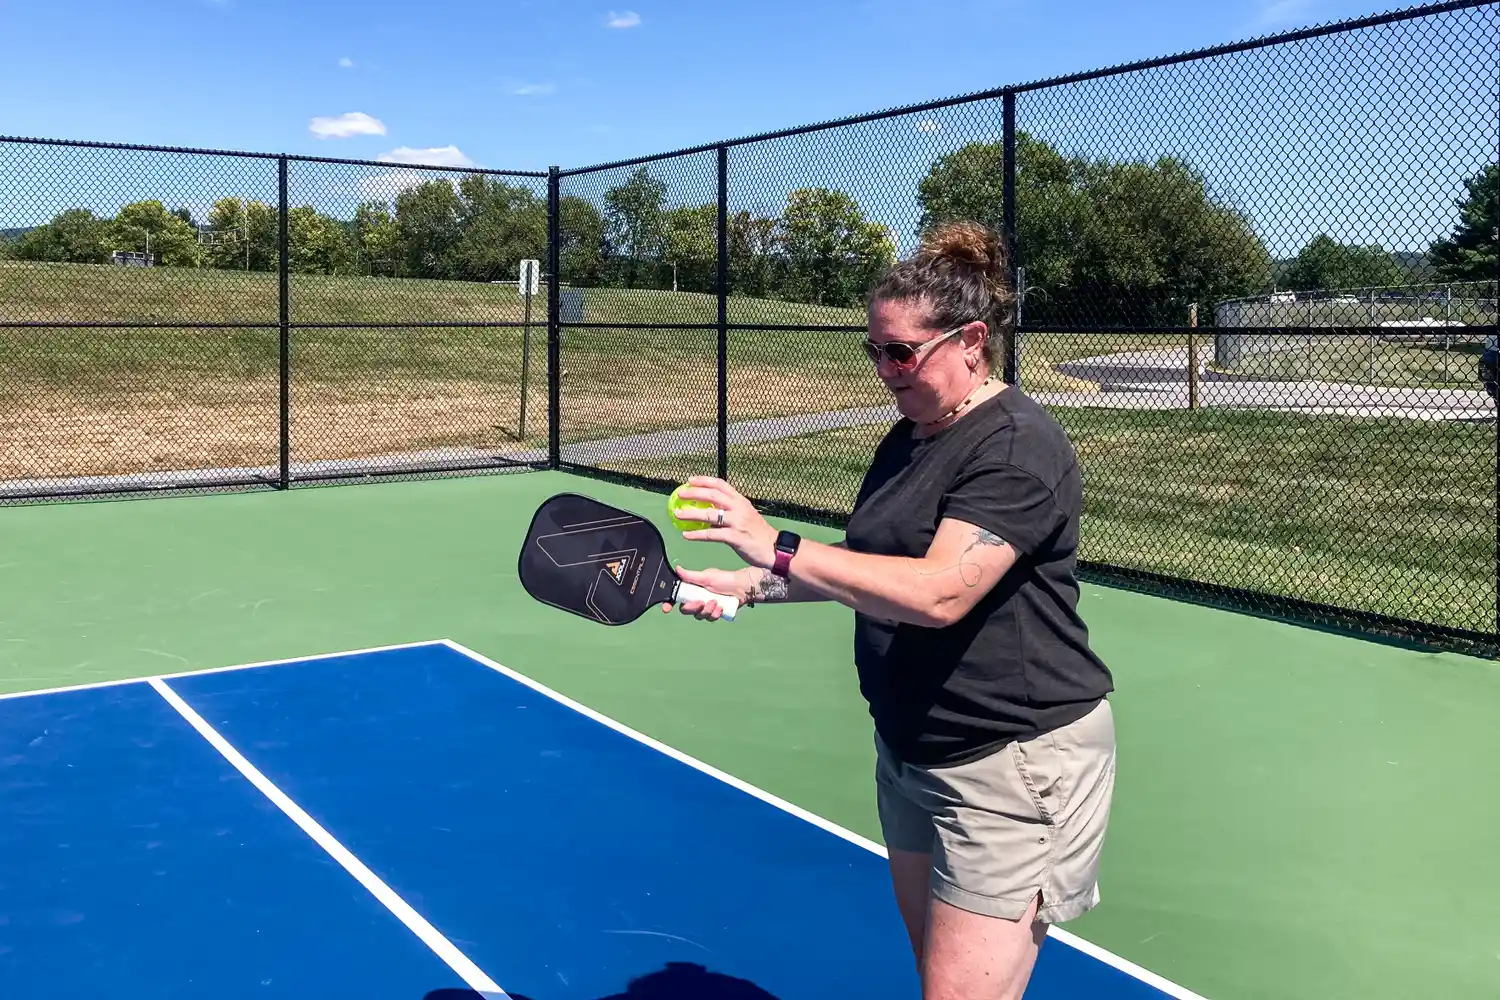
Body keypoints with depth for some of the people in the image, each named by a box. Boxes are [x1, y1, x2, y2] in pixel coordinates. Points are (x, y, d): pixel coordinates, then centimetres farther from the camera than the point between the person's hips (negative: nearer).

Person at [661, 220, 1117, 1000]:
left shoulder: (1018, 447, -19)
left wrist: (778, 549, -32)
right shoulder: (906, 439, 9)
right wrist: (751, 585, 6)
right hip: (912, 752, 9)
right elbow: (871, 568, 19)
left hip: (1012, 767, -9)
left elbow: (938, 591, -31)